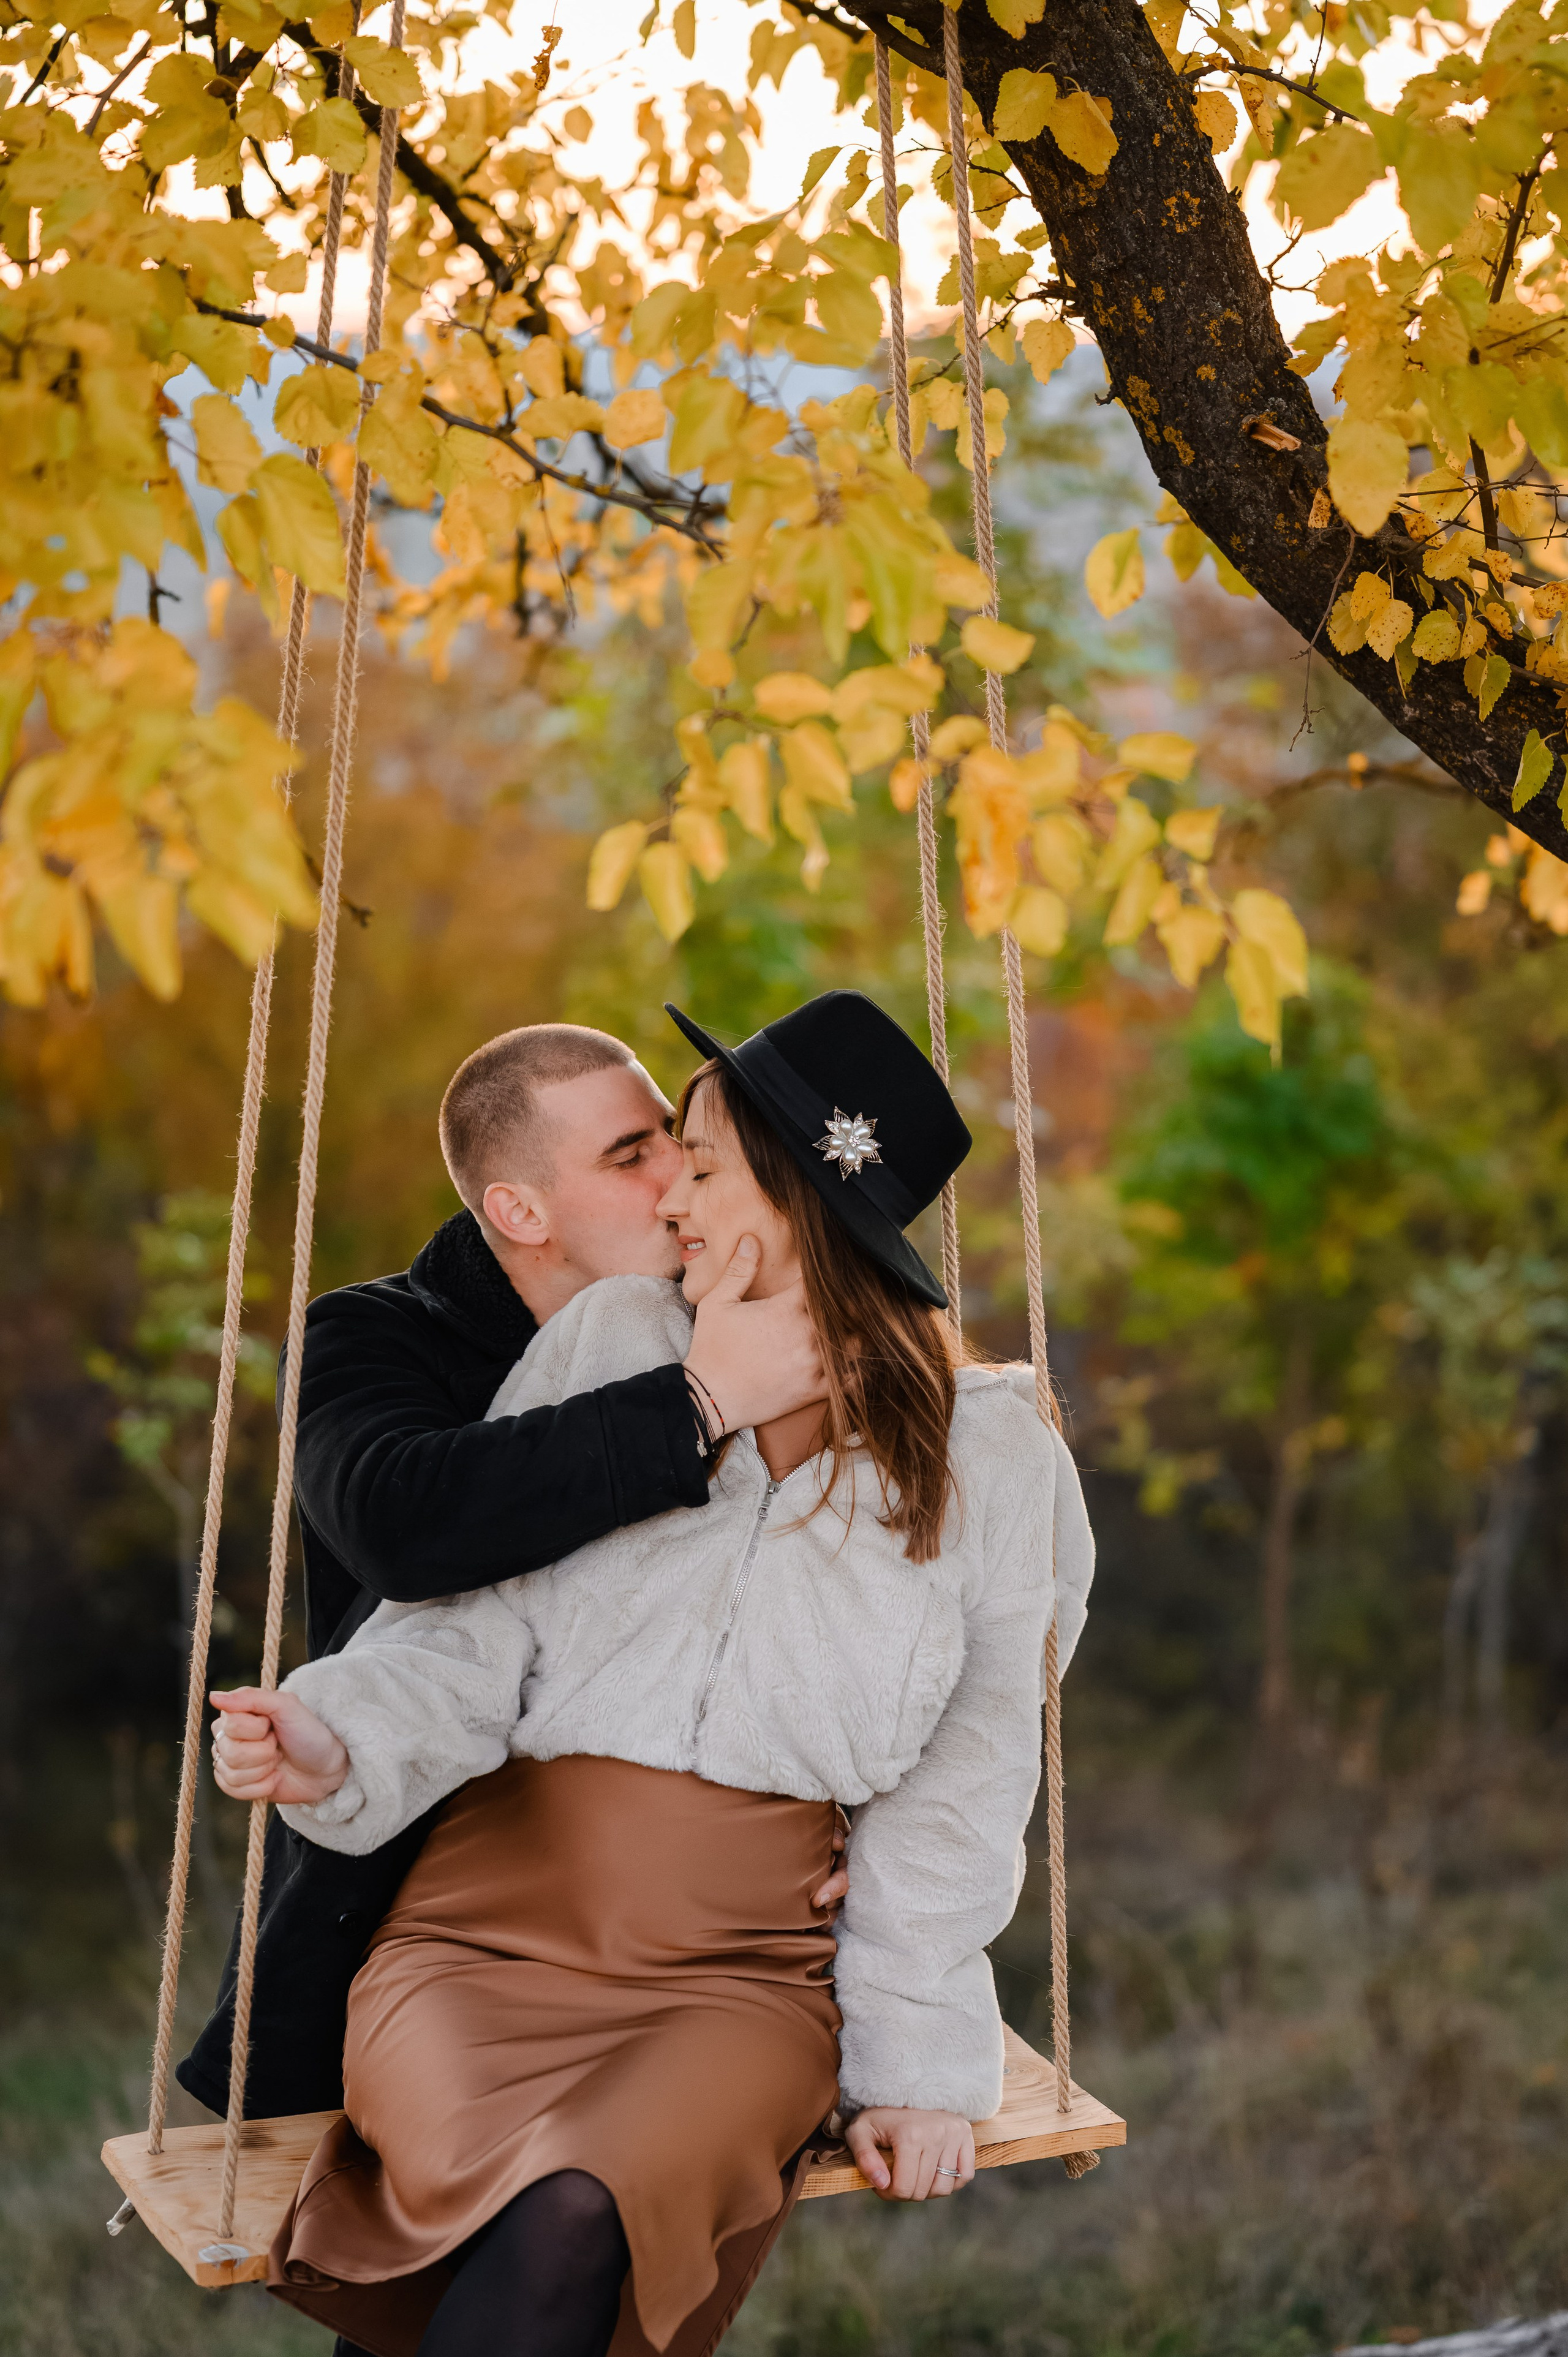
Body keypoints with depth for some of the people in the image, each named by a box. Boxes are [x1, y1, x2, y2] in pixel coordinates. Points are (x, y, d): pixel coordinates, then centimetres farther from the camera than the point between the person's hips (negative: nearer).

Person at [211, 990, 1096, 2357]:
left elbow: (957, 1799, 7)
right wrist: (339, 1745, -17)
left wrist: (918, 2062, 3)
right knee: (500, 2207, -31)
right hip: (501, 1927, 1)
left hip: (749, 1970, 0)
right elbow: (469, 1636, 2)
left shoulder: (990, 1464, 4)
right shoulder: (610, 1344, 3)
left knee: (575, 2222, -31)